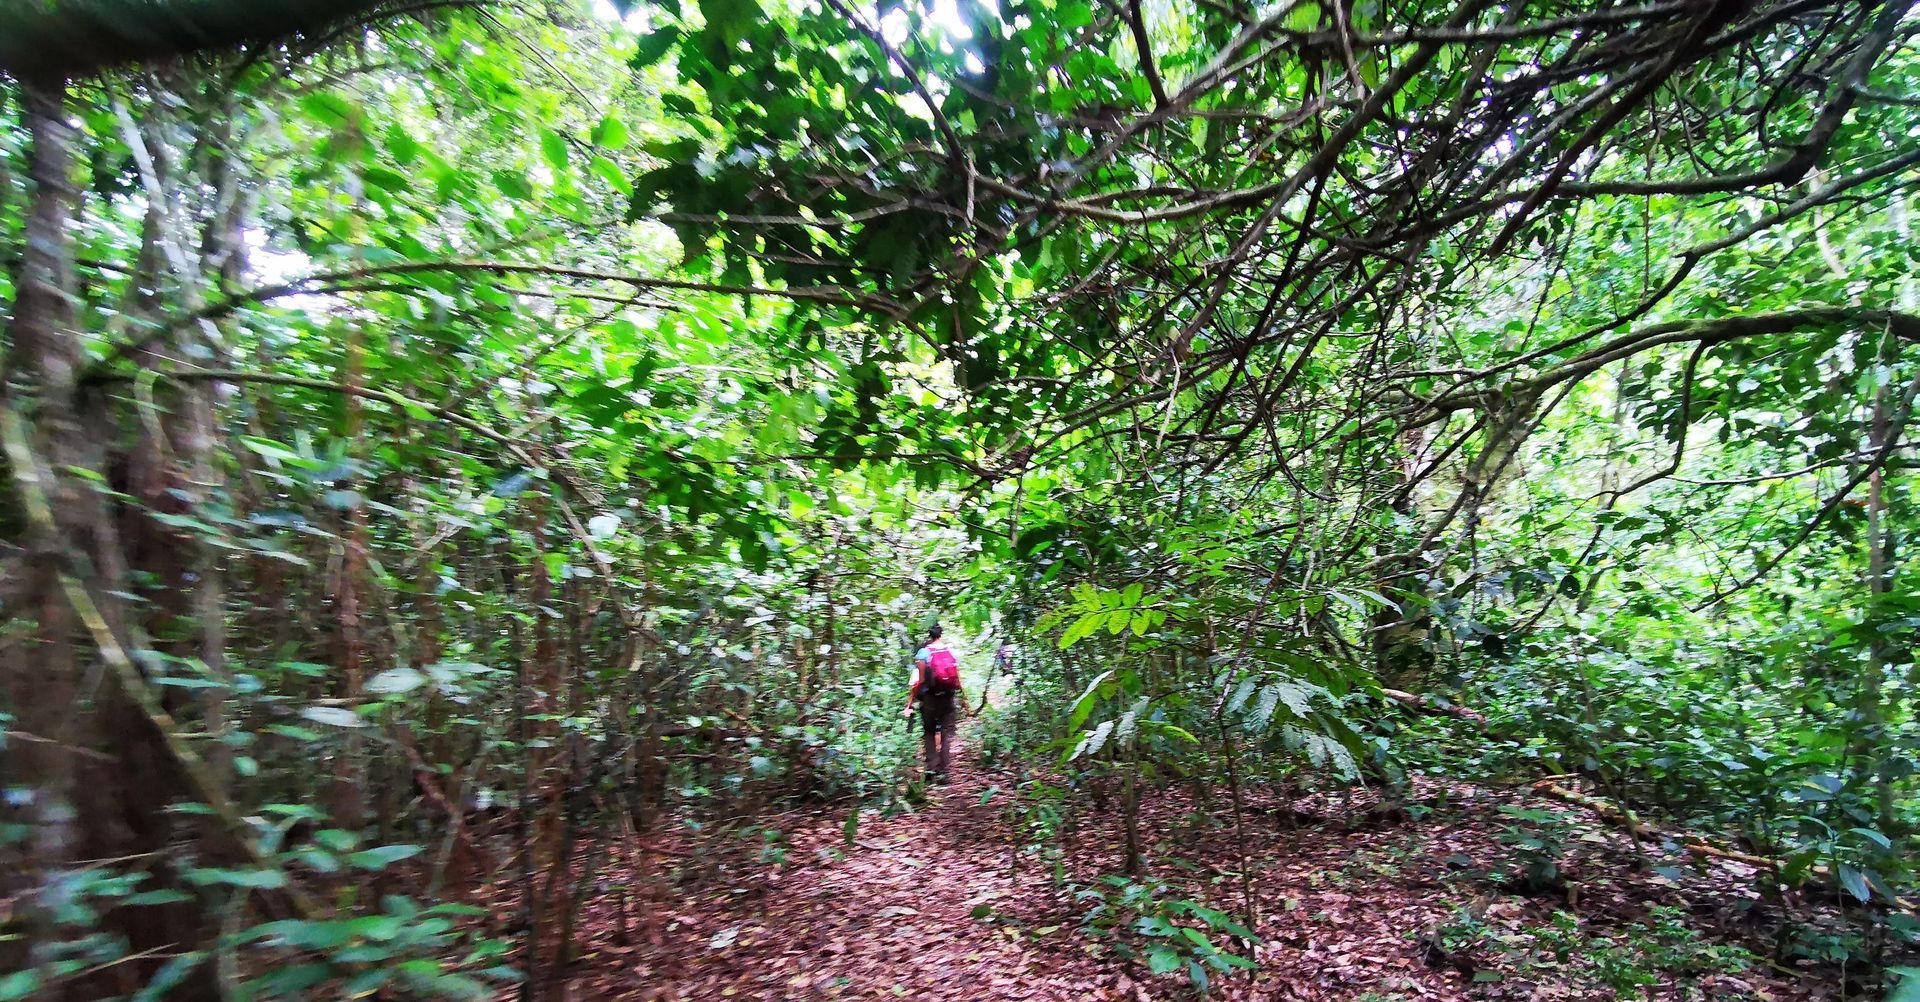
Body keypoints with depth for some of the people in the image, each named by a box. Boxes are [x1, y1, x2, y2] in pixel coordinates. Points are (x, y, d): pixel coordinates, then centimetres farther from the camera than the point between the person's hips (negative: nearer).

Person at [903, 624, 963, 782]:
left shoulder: (923, 652, -6)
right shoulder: (951, 651, 4)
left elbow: (919, 681, -12)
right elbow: (958, 678, 3)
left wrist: (910, 703, -8)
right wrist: (962, 698, 12)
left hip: (930, 698, -2)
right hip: (949, 698, 2)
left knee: (928, 733, 12)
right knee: (947, 734, 9)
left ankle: (932, 768, 2)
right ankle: (944, 772, 5)